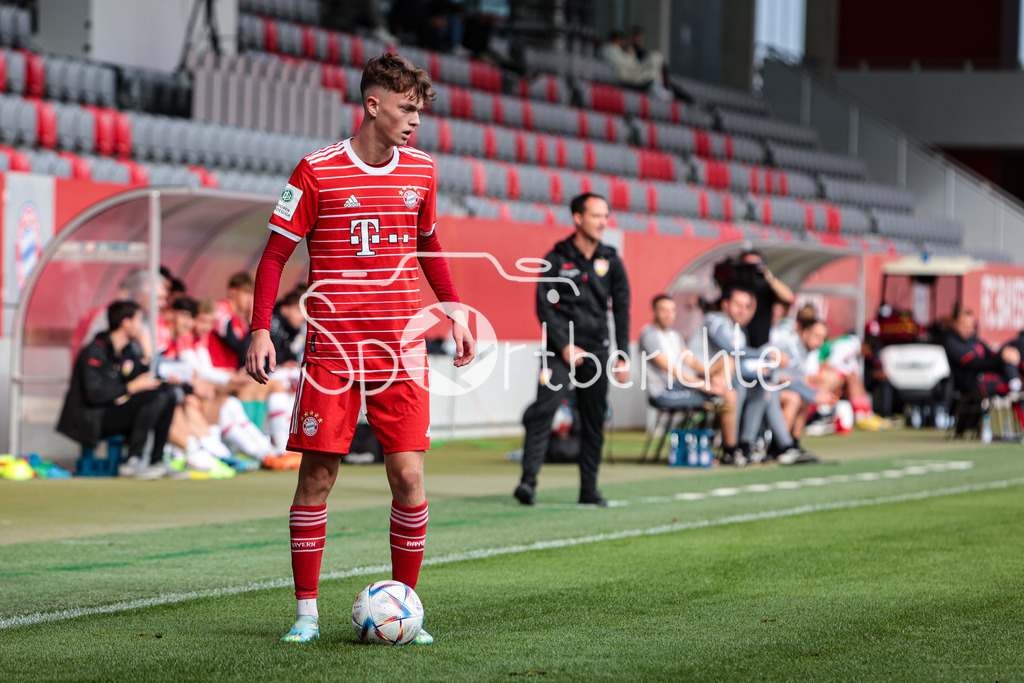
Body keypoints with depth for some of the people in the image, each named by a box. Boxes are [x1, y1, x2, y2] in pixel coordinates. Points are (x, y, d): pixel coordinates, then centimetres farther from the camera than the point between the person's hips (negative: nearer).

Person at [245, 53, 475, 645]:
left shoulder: (422, 171, 8)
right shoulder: (317, 171, -4)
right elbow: (276, 253, 0)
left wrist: (454, 309, 17)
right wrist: (261, 330, -8)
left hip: (402, 350, 3)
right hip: (331, 348, -3)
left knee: (409, 476, -4)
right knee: (317, 475, -1)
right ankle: (307, 613, 8)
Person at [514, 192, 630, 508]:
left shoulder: (610, 260, 8)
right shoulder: (556, 260, 0)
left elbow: (621, 309, 10)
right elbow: (545, 307, -3)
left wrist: (622, 356, 4)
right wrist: (565, 346, -12)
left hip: (596, 351, 3)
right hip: (561, 349, -3)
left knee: (594, 422, 5)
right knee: (544, 408, -19)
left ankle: (589, 489, 12)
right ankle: (528, 480, -21)